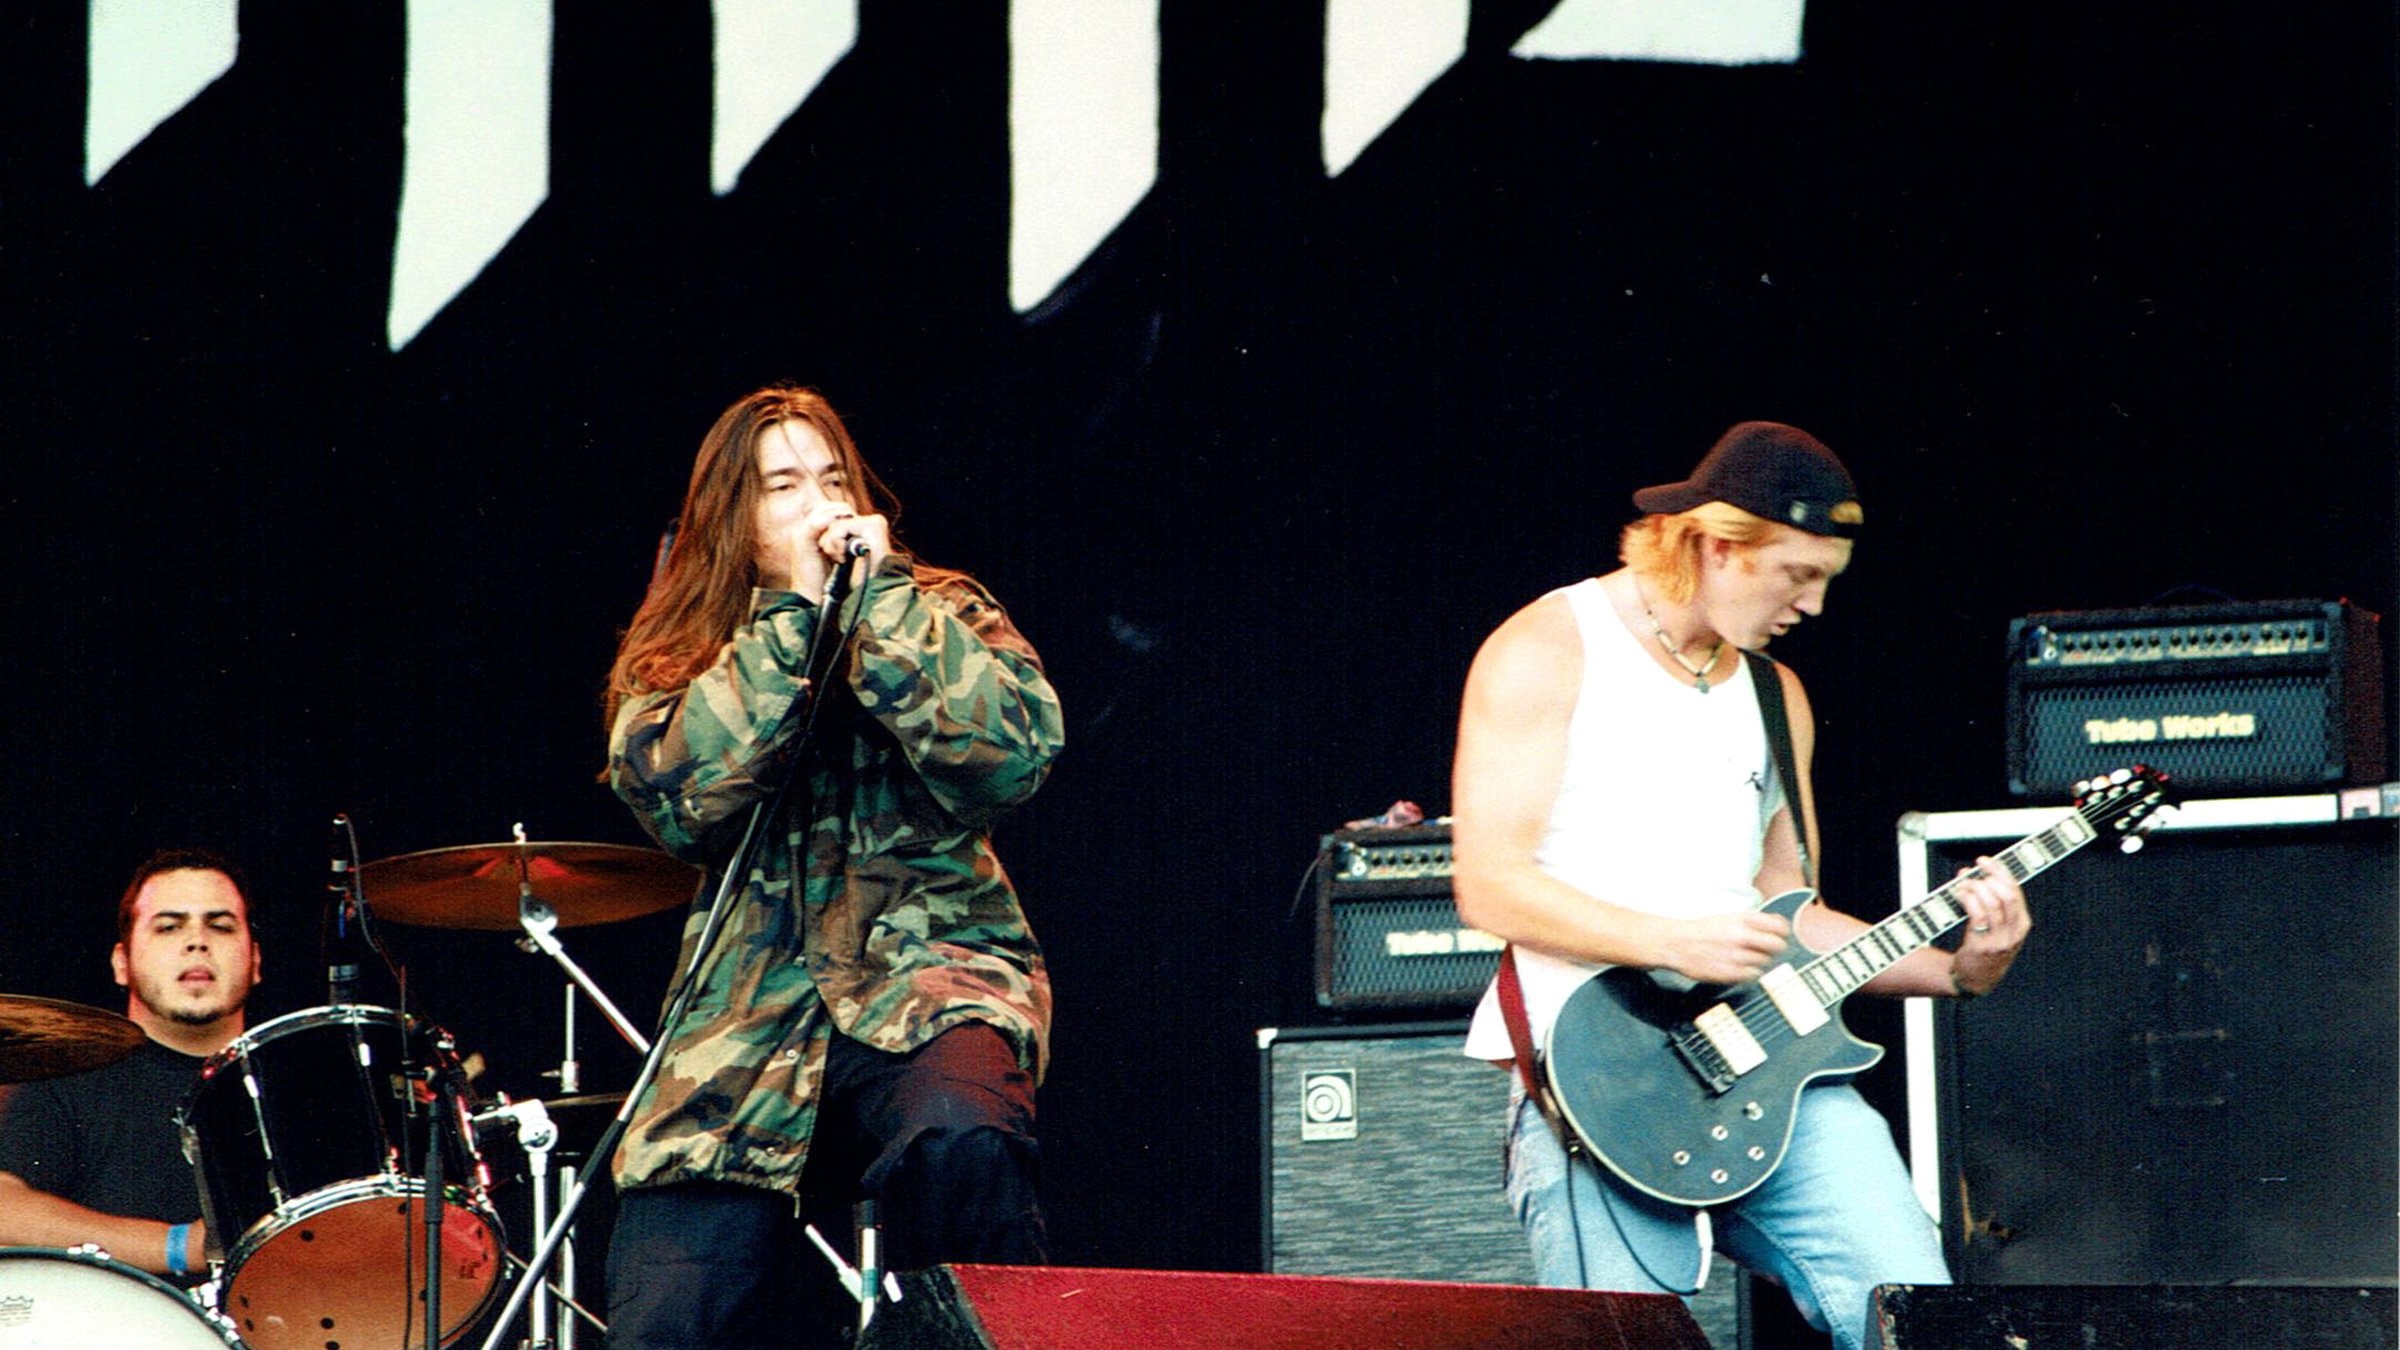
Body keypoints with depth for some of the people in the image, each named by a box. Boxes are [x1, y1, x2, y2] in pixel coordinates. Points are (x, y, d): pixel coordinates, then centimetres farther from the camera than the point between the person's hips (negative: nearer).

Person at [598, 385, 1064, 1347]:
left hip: (930, 980, -1)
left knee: (959, 1143, -37)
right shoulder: (674, 661, 13)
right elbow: (676, 797, -9)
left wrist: (882, 595, -7)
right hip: (747, 1017, 1)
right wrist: (791, 613, -7)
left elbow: (1014, 757, -9)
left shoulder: (943, 616, 11)